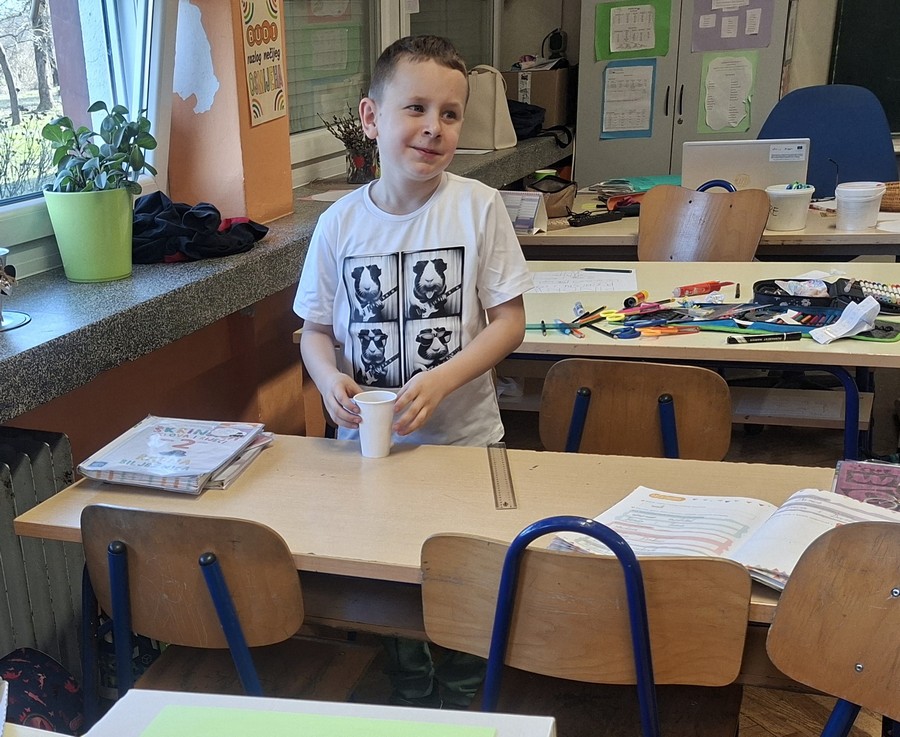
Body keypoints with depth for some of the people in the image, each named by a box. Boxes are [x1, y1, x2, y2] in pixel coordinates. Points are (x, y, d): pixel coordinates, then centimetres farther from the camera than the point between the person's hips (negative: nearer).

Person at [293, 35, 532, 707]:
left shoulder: (478, 207, -11)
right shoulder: (340, 224, -5)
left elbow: (509, 321, -9)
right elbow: (316, 330, 3)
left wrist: (441, 380, -23)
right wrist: (329, 377, -18)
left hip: (464, 436, -1)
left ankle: (461, 698, 41)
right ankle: (410, 691, 44)